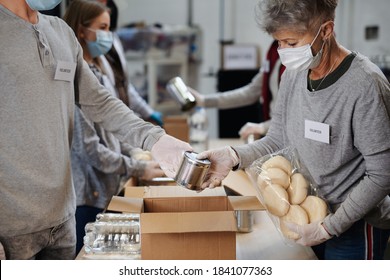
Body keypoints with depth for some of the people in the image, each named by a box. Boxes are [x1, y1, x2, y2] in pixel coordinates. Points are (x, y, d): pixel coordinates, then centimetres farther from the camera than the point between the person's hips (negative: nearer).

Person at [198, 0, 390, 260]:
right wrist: (233, 156, -14)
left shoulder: (365, 84, -24)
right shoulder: (294, 73, -3)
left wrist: (329, 228, -18)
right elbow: (278, 140, 4)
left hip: (355, 226, -6)